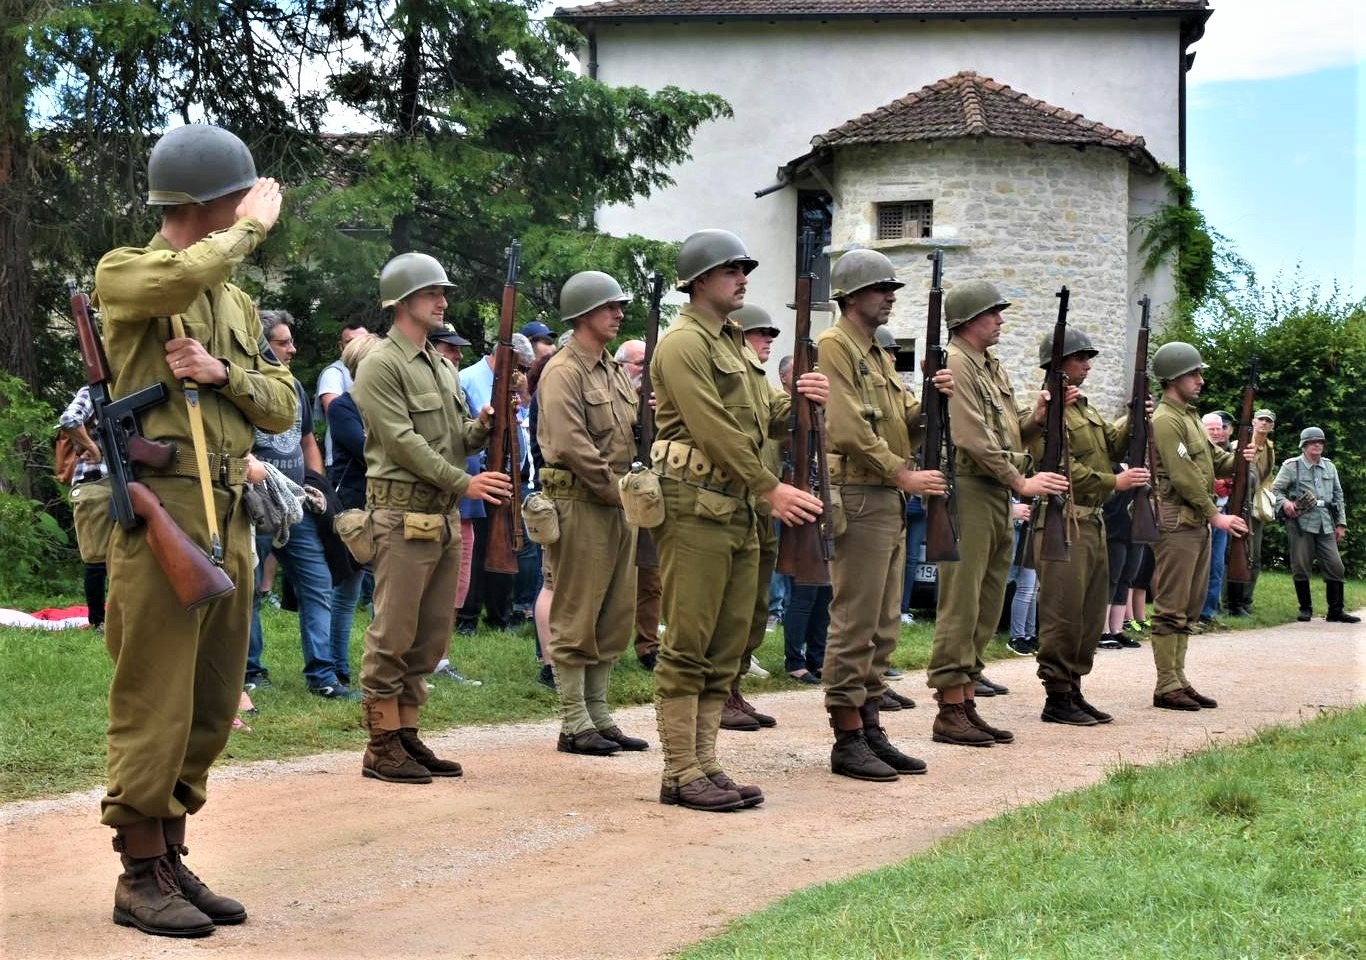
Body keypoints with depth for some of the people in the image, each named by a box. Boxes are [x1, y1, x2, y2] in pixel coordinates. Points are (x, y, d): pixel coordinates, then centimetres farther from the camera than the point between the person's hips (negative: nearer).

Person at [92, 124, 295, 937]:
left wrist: (222, 373, -6)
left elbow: (282, 405, 13)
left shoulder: (238, 300, 18)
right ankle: (141, 877, 3)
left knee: (211, 708, 10)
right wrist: (252, 229, -10)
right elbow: (182, 278, -27)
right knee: (154, 703, -5)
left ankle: (174, 859, 20)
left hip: (231, 517, 7)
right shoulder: (124, 274, -3)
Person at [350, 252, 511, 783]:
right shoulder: (380, 366, -9)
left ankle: (408, 734, 18)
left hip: (444, 519, 9)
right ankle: (382, 746, 0)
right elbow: (403, 442, -16)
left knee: (431, 636, 11)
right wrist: (464, 482, -19)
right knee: (393, 636, -5)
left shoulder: (442, 366, 18)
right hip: (403, 517, -9)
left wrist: (483, 426, -2)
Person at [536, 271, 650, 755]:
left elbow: (631, 432, 23)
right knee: (575, 618, -3)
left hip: (618, 506, 9)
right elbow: (572, 446, -20)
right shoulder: (563, 373, -11)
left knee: (613, 618, 11)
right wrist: (617, 490, -16)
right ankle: (574, 725, 1)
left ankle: (600, 717, 19)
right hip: (580, 504, -9)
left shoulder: (614, 370, 17)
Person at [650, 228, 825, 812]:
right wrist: (771, 489, -17)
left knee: (725, 648, 9)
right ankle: (680, 774, -3)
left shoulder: (730, 343, 20)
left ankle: (703, 765, 14)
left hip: (737, 509, 10)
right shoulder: (683, 344, -9)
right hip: (695, 506, -9)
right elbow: (714, 429, -17)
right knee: (687, 648, -6)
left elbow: (759, 422, 18)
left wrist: (797, 402, -3)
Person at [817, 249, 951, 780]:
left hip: (891, 503, 10)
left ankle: (871, 731, 17)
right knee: (855, 626, -7)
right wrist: (904, 475, -18)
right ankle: (847, 740, -3)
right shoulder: (833, 347, -9)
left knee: (883, 628, 11)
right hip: (858, 498, -10)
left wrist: (932, 401, -2)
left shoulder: (879, 356, 21)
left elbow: (905, 428, 17)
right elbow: (849, 428, -18)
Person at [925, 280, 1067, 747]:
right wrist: (1021, 482, -16)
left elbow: (1009, 430, 21)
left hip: (998, 498, 10)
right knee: (960, 605, -8)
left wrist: (1037, 415, 2)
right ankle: (950, 710, -6)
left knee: (986, 607, 11)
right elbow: (973, 439, -17)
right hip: (968, 493, -10)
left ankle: (967, 700, 16)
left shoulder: (993, 368, 20)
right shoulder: (955, 365, -10)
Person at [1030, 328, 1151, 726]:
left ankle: (1074, 690, 19)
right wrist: (1114, 482, -16)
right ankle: (1057, 698, -4)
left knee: (1091, 613, 12)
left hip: (1092, 522, 10)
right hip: (1064, 522, -10)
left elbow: (1113, 445, 16)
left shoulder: (1085, 408, 21)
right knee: (1063, 614, -8)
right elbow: (1062, 470, -18)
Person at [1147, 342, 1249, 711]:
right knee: (1171, 608, -7)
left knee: (1189, 609, 12)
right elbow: (1183, 477, -18)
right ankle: (1166, 687, -6)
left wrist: (1235, 461, 1)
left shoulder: (1190, 416, 19)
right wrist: (1215, 515, -15)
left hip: (1198, 524, 10)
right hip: (1176, 524, -10)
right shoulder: (1165, 420, -12)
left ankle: (1178, 680, 16)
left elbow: (1212, 456, 24)